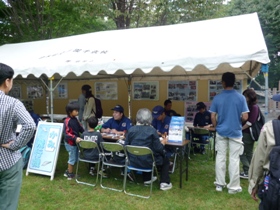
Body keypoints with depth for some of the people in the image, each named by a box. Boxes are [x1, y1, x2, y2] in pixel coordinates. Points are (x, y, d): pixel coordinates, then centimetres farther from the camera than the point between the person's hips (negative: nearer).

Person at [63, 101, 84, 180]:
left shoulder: (75, 119, 5)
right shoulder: (67, 121, -21)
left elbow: (81, 129, 9)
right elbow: (67, 133, -24)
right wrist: (75, 138, -36)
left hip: (75, 142, 8)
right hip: (70, 143, -8)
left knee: (75, 158, 18)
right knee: (72, 158, 4)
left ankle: (68, 171, 34)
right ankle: (70, 174, 21)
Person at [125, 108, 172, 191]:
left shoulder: (131, 130, -4)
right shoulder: (152, 130, -14)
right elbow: (158, 149, -12)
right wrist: (163, 142, 8)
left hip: (133, 162, 4)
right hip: (147, 162, -4)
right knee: (165, 159, 24)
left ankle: (147, 179, 45)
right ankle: (164, 183, 20)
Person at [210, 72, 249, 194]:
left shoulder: (217, 98, -5)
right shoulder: (241, 98, -8)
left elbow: (213, 117, -4)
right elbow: (245, 117, -9)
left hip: (221, 132, 1)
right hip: (235, 132, -1)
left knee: (220, 158, 10)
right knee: (234, 159, 6)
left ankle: (219, 184, 19)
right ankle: (233, 187, 14)